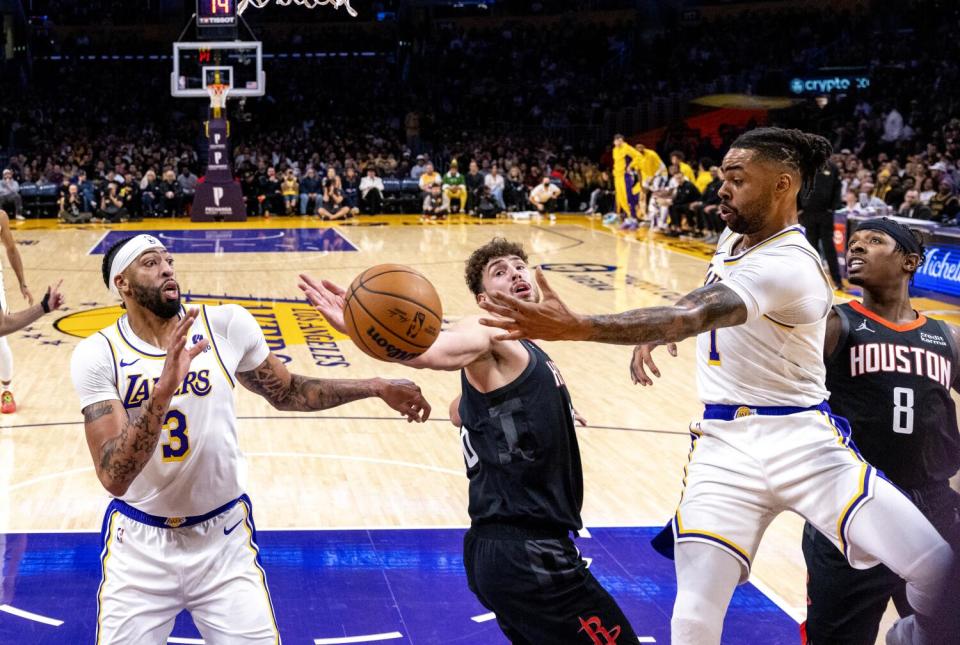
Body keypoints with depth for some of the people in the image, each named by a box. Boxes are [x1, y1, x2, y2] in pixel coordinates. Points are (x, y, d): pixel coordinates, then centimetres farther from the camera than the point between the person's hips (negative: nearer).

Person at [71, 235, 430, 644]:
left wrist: (376, 388, 2)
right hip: (140, 542, -1)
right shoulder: (98, 355, -14)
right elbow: (114, 479, -24)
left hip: (224, 537, 1)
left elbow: (286, 392, 11)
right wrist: (164, 389, -36)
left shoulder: (226, 325, -8)